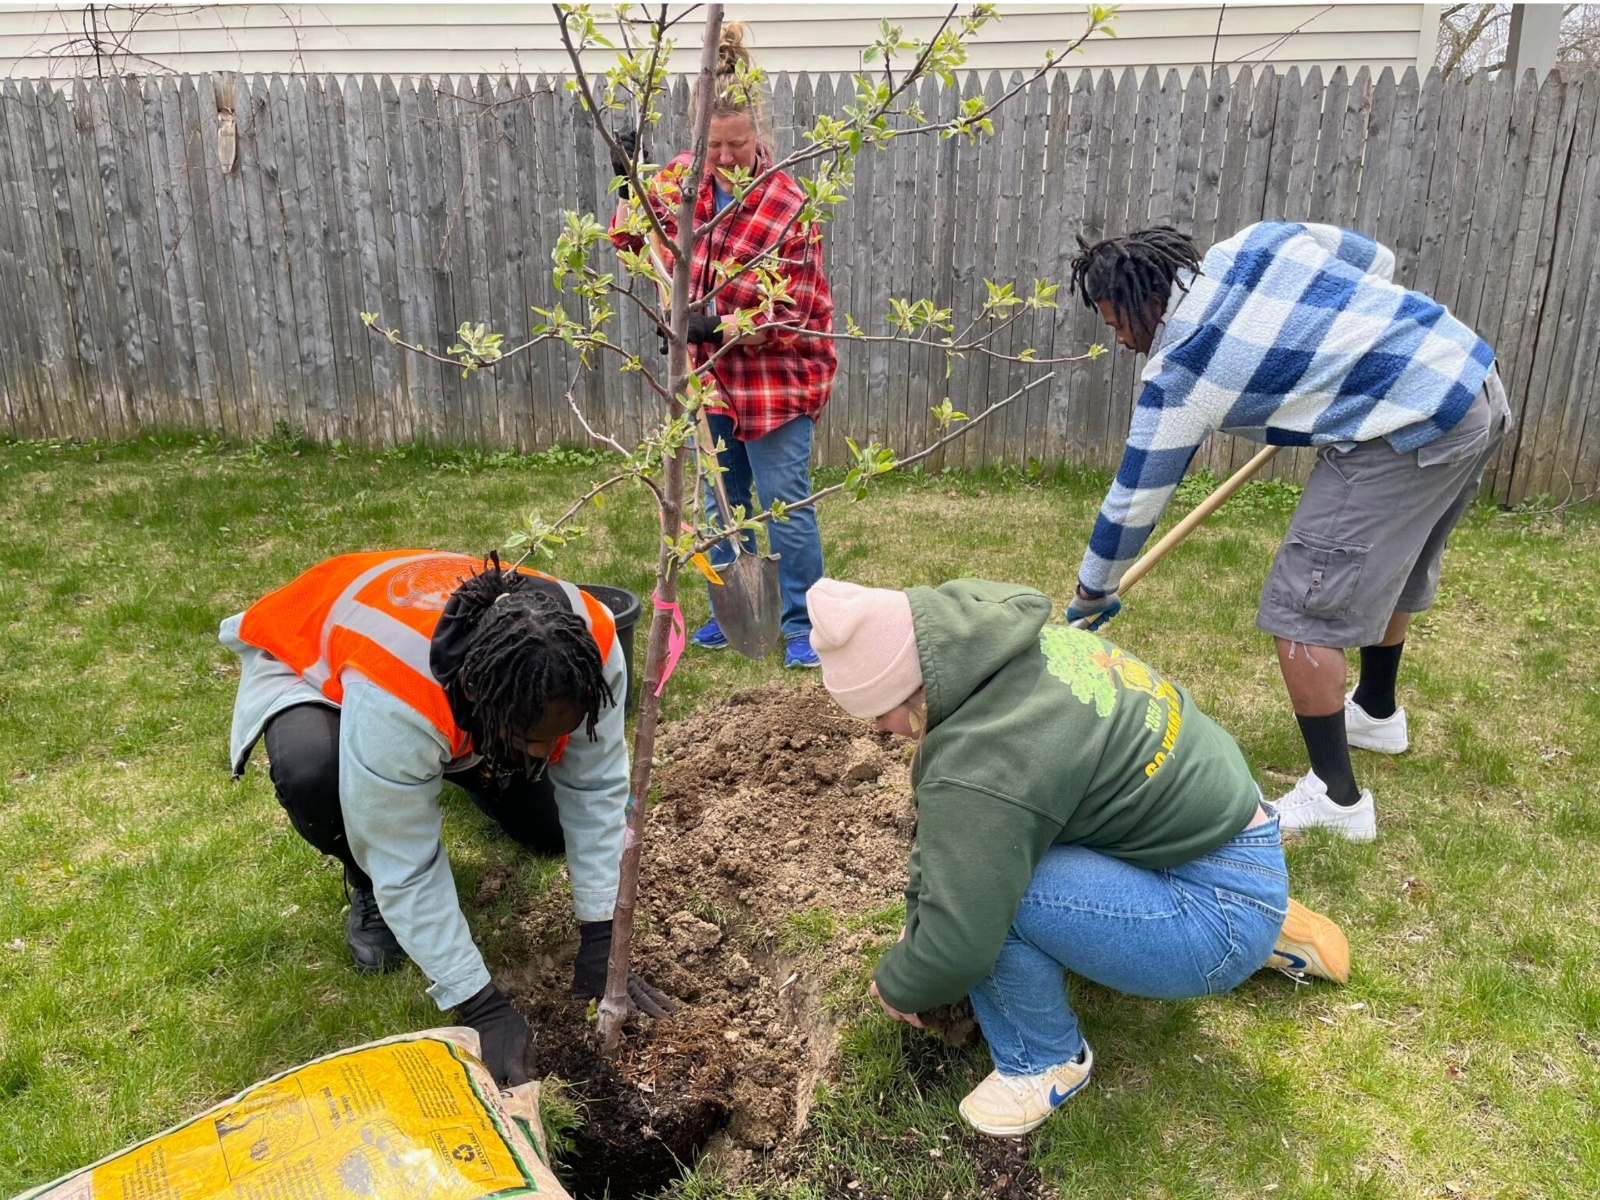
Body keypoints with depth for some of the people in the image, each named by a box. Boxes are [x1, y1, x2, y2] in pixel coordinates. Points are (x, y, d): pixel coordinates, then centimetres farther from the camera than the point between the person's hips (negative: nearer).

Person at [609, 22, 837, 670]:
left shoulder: (786, 207, -19)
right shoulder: (685, 179, -2)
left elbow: (786, 314, -20)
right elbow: (634, 237, 10)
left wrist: (717, 324, -32)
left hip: (777, 379, -6)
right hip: (714, 376, 6)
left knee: (785, 507, 0)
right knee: (722, 503, 16)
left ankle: (801, 627, 15)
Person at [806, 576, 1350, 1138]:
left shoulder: (982, 768, -31)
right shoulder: (1008, 640, -3)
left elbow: (956, 949, -25)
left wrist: (896, 984, -4)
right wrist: (918, 917, 13)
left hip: (1221, 913, -9)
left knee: (980, 878, -25)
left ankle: (1045, 1059, 4)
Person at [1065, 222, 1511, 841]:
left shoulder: (1179, 372, -10)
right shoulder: (1257, 240, 8)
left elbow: (1135, 497, -2)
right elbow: (1379, 260, 20)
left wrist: (1094, 591, 12)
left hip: (1413, 430, -10)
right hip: (1476, 378, 10)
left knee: (1301, 608, -4)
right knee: (1383, 565, 27)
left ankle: (1337, 798, 3)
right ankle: (1378, 712, 48)